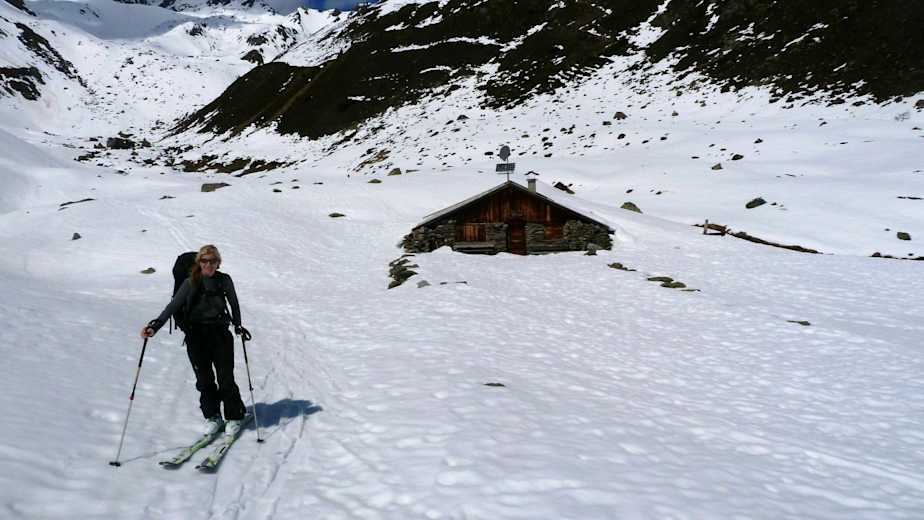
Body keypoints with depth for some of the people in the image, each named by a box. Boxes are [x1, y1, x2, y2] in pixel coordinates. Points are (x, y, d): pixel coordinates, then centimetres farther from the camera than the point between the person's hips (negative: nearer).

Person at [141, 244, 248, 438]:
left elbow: (233, 302, 15)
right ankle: (212, 416, 22)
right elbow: (174, 305, -12)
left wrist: (238, 325, 24)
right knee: (204, 379, 5)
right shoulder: (191, 283, -3)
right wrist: (156, 325, -25)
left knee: (226, 378, -1)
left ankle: (234, 417, 14)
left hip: (220, 334, 0)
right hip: (196, 336, 0)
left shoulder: (224, 280, 0)